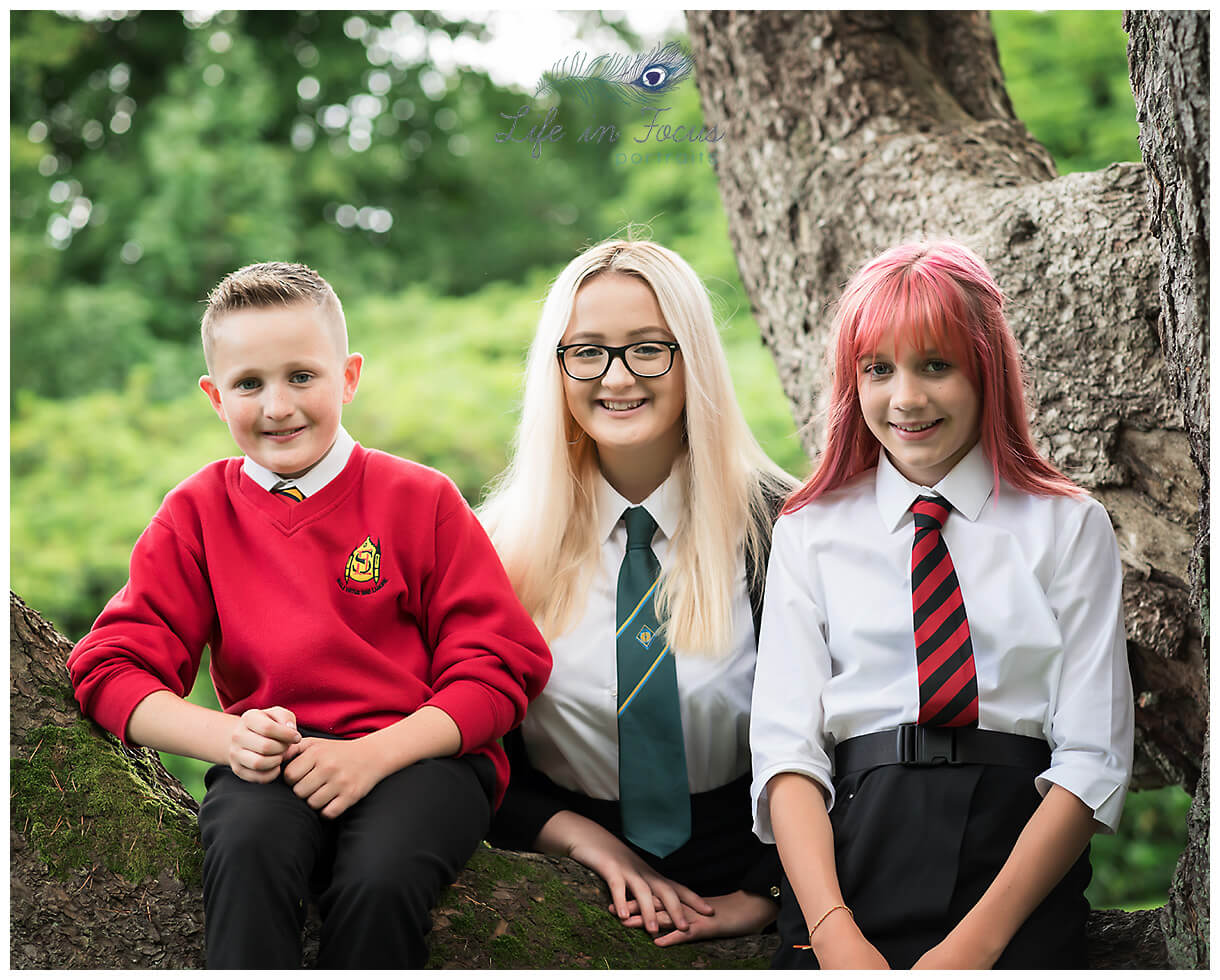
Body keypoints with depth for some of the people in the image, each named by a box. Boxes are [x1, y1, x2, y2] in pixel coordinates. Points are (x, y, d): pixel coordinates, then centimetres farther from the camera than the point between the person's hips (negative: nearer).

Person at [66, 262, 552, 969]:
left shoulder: (421, 500, 4)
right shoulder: (198, 513, 10)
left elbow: (498, 668, -1)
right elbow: (113, 665, 5)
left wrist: (371, 753, -17)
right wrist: (227, 737, -15)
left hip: (420, 752, -1)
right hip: (273, 764, 1)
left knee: (382, 877, -32)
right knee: (246, 849, -33)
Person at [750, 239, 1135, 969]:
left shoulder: (1070, 528, 10)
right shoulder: (809, 533, 14)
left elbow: (1094, 758, 2)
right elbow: (785, 745, 4)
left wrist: (978, 940, -11)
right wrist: (835, 933, -12)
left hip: (1019, 865, -1)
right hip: (852, 857, 1)